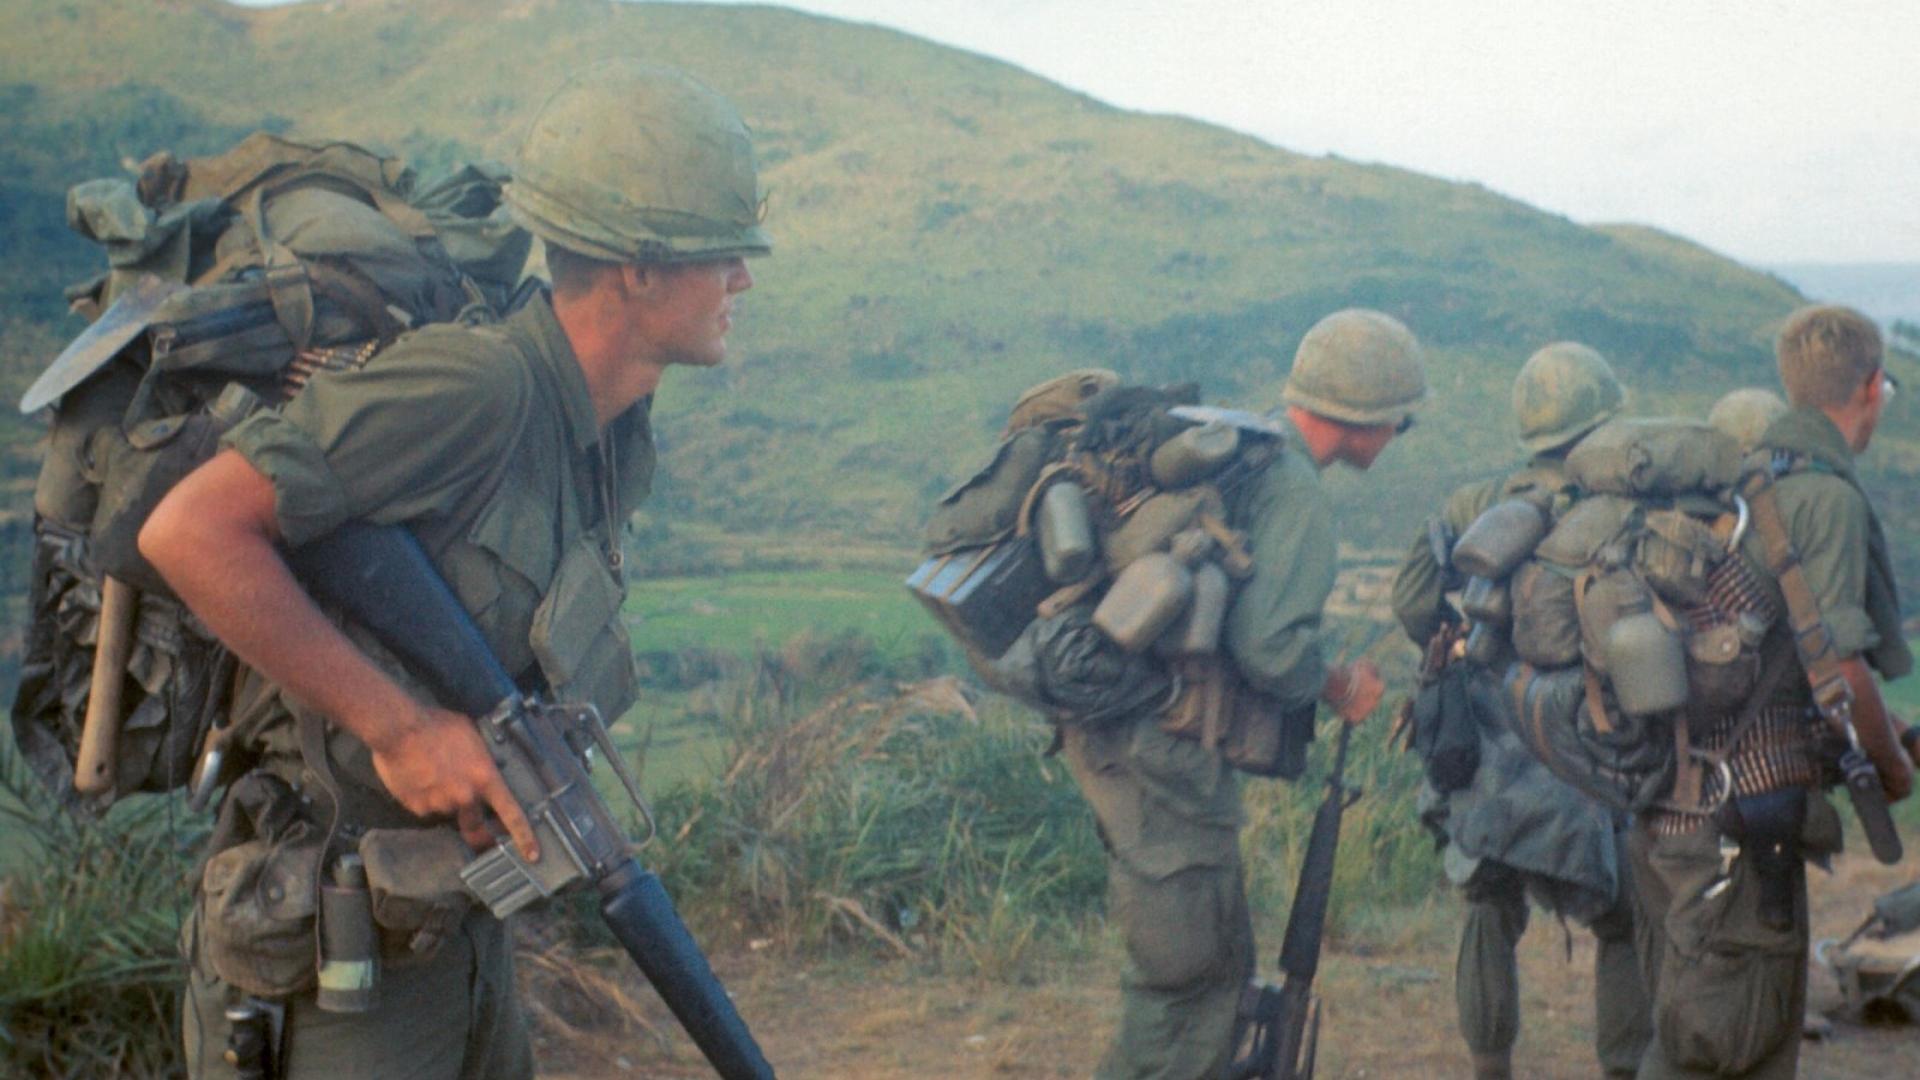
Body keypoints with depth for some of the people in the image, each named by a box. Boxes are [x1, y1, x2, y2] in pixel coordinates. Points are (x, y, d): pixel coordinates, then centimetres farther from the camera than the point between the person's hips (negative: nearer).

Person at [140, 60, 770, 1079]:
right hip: (334, 958, -9)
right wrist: (401, 725, -25)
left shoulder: (619, 445, 5)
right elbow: (191, 531, -28)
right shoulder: (475, 388, -23)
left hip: (461, 927, 9)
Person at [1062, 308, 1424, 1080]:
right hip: (1159, 750, -10)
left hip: (1110, 729, 10)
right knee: (1193, 979, -2)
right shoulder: (1295, 492, -14)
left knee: (1219, 962, 19)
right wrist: (1335, 690, -5)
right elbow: (1266, 647, -23)